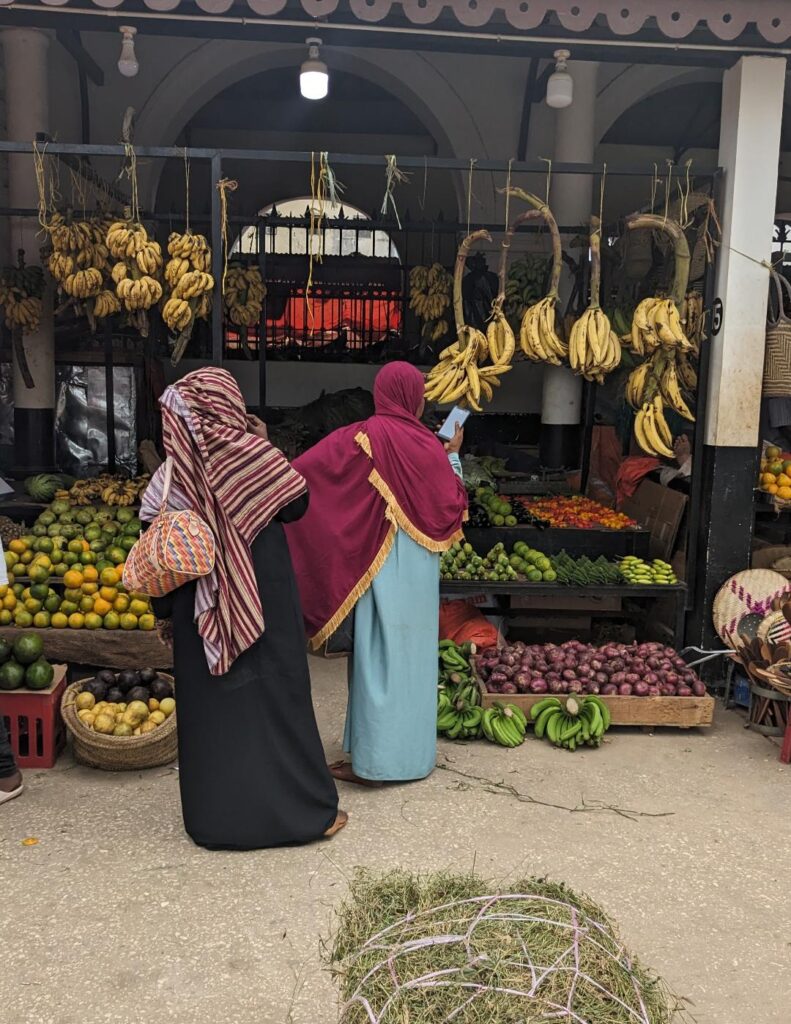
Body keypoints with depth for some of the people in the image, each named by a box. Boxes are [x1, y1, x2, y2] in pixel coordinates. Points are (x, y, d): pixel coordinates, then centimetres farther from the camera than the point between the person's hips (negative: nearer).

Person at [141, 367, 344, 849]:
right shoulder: (250, 452, -12)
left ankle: (214, 811, 24)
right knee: (273, 698, 5)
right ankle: (303, 810, 14)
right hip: (262, 602, -3)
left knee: (208, 702, 13)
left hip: (198, 607, 4)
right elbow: (298, 503, -5)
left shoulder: (174, 470, -1)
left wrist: (167, 604, 9)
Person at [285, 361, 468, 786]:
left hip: (379, 567, -1)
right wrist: (453, 457, 12)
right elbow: (451, 506, 2)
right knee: (411, 654, 9)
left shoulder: (363, 437, -6)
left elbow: (302, 472, -10)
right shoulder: (427, 444, -5)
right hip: (420, 571, 1)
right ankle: (410, 752, 19)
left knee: (378, 654, 4)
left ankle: (373, 761, 10)